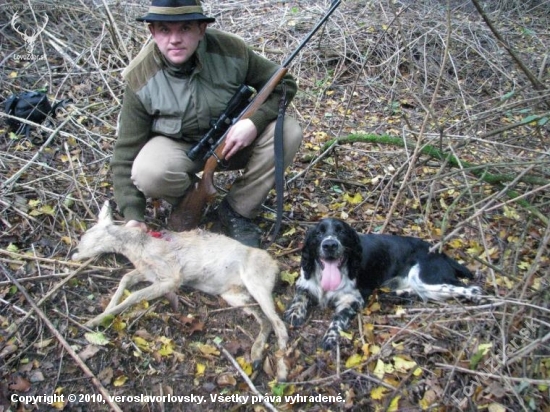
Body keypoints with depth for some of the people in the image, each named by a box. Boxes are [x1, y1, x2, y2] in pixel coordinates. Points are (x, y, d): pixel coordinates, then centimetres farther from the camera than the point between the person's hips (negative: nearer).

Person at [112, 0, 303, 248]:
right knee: (148, 173, -36)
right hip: (178, 147, -2)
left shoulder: (230, 50, -20)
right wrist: (133, 216, -27)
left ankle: (236, 211, -8)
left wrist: (254, 121, -28)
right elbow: (126, 155, -16)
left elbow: (283, 83, -8)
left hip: (231, 140, 2)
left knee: (287, 132, -24)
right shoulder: (140, 80, -21)